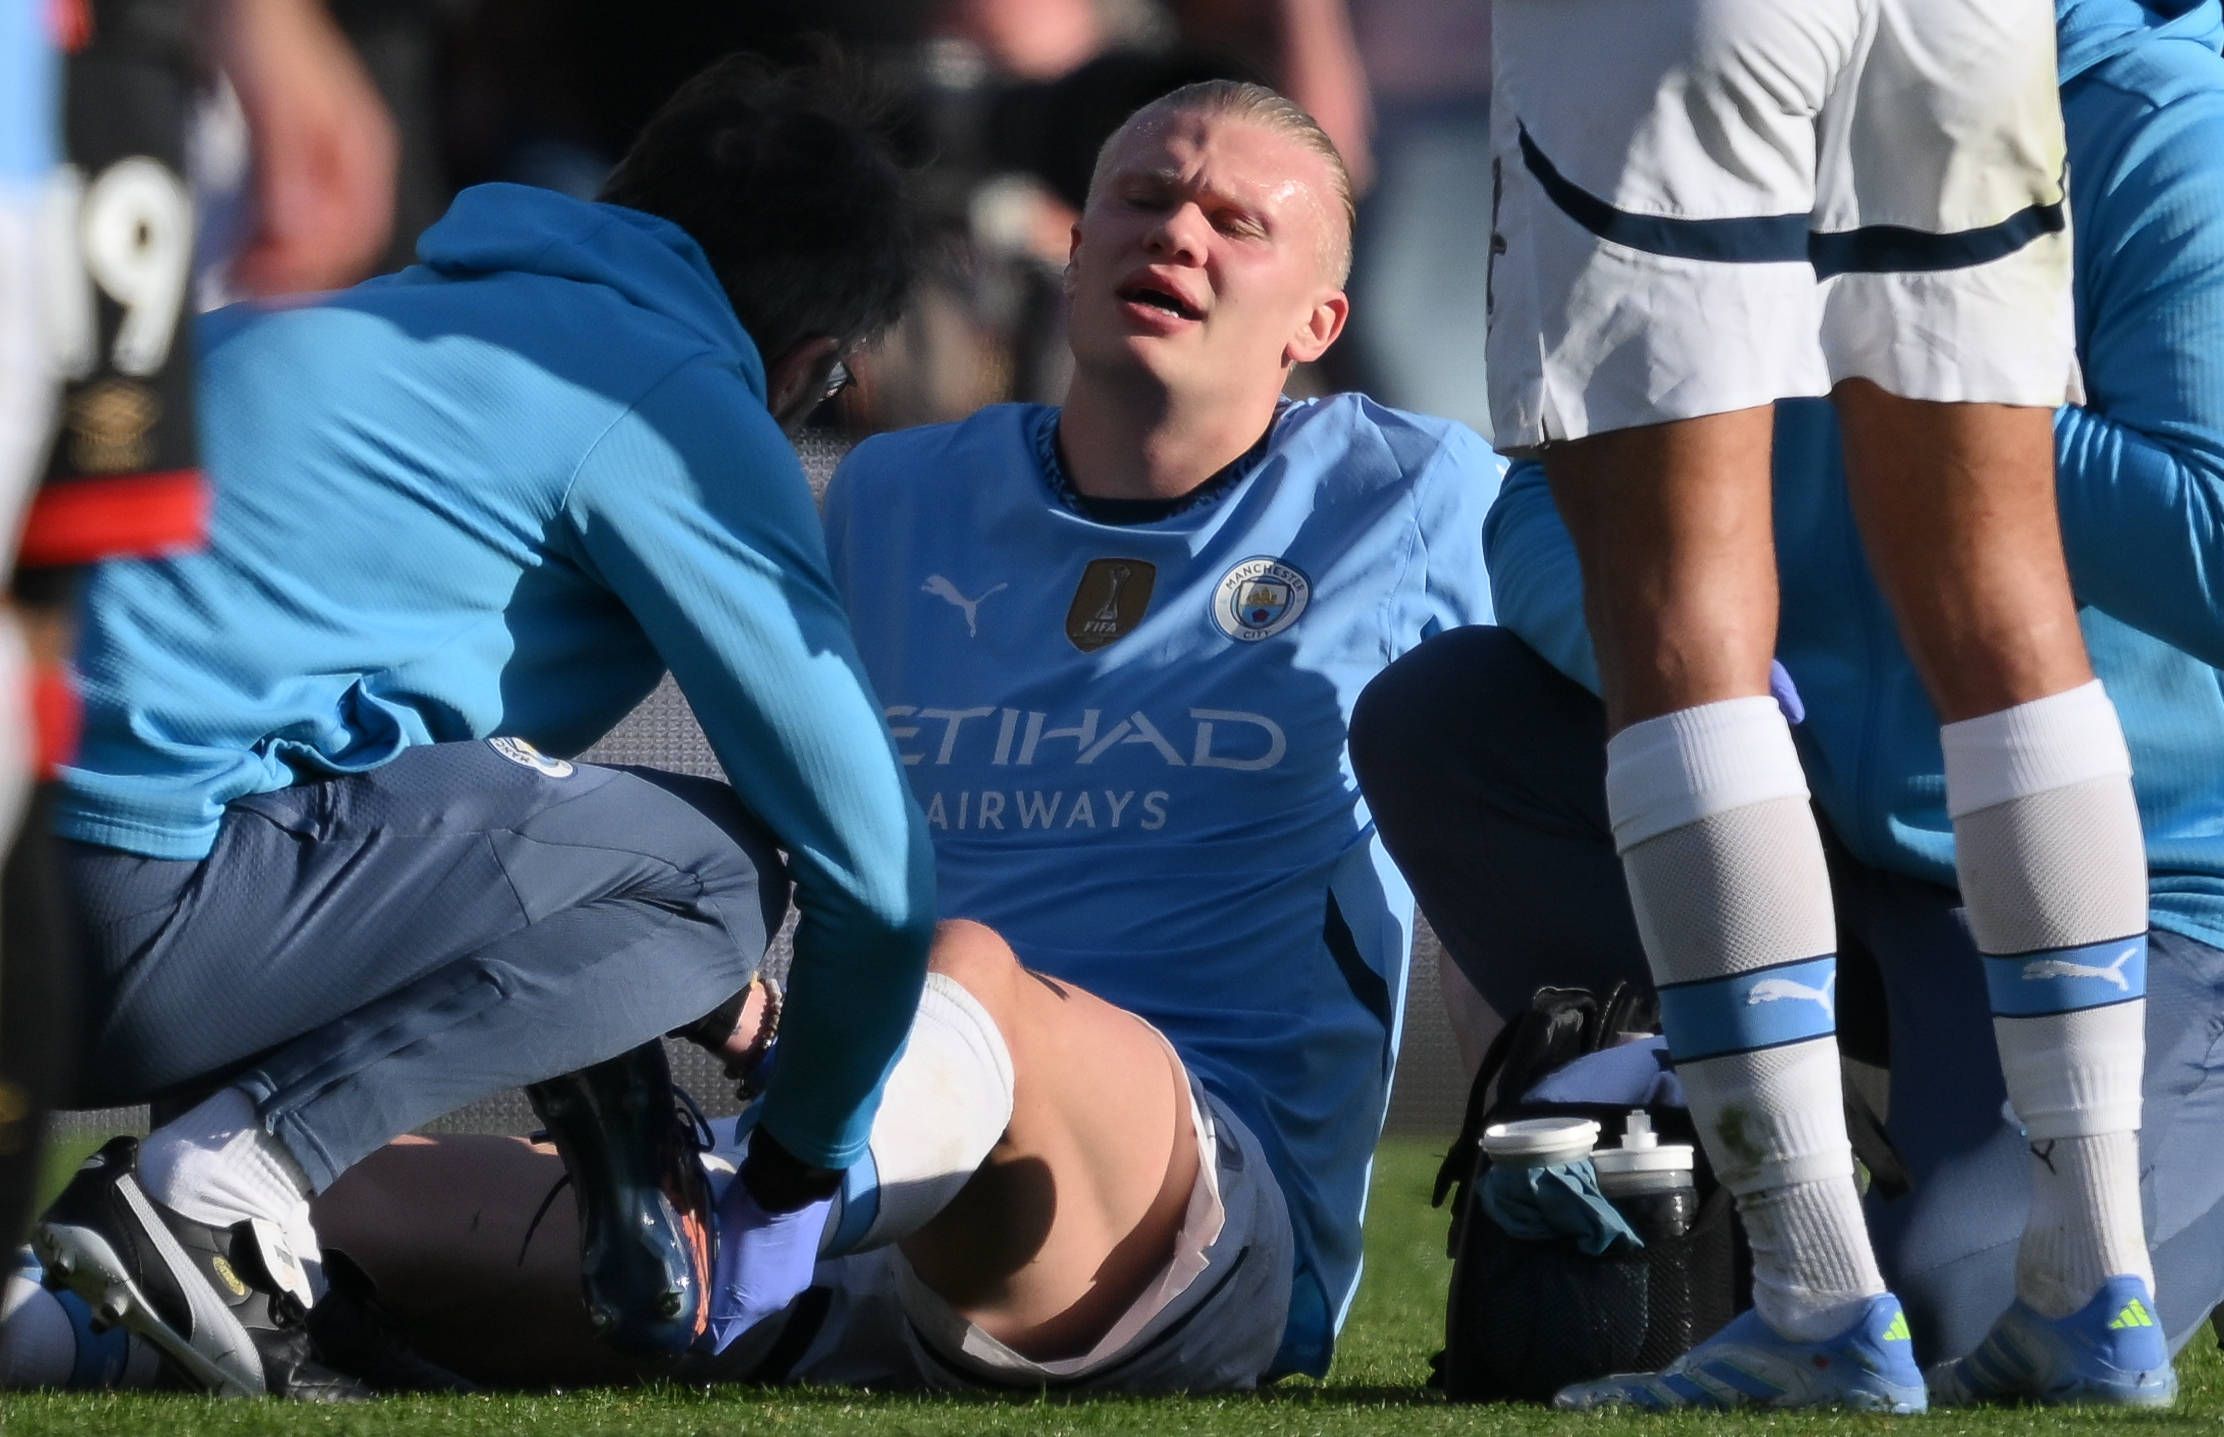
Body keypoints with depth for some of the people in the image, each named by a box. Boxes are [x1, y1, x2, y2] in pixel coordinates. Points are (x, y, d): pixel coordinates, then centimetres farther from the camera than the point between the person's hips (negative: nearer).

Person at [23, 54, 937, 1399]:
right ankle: (224, 1177, -11)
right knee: (717, 872, 3)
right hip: (126, 911, -9)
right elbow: (873, 861, 5)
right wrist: (799, 1178, 23)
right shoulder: (683, 409, 5)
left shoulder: (390, 315, 30)